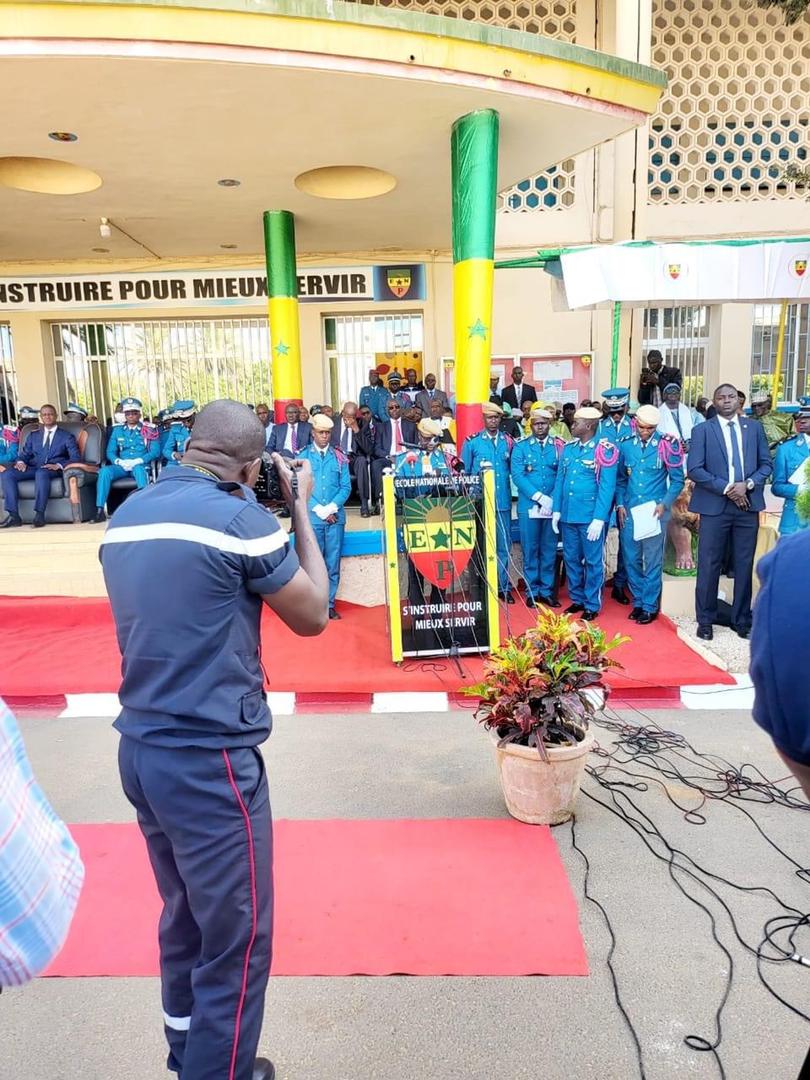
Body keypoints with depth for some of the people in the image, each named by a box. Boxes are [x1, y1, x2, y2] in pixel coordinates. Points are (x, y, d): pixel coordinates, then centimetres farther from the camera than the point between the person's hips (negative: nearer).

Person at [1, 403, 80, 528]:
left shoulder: (66, 436, 12)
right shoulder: (33, 435, 25)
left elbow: (76, 458, 0)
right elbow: (24, 454, 20)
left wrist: (58, 465, -18)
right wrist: (20, 462, -6)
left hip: (53, 470, -4)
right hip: (33, 468, 4)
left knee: (41, 473, -41)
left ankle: (39, 515, -40)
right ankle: (14, 516, -27)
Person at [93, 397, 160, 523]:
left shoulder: (148, 430, 7)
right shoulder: (117, 430, 17)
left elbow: (155, 451, -4)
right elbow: (110, 452, 11)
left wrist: (137, 461, -16)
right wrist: (120, 462, -11)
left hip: (141, 466, -3)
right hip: (122, 466, 3)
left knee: (138, 469, -39)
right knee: (104, 471, -28)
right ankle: (100, 510, -31)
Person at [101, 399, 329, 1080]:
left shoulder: (127, 516, 7)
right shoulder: (239, 517, -16)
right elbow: (313, 617, -5)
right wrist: (301, 510, 1)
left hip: (141, 749, 9)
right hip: (210, 760, -9)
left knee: (185, 914, 25)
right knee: (236, 938, 7)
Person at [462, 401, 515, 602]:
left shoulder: (508, 441, 7)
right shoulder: (472, 442, 0)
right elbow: (464, 473, 2)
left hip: (503, 501, 2)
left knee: (504, 545, 6)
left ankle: (503, 586, 17)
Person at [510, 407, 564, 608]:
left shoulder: (559, 446, 7)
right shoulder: (521, 447, 5)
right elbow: (517, 476, -5)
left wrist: (553, 500, -11)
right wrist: (539, 497, -13)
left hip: (552, 506, 1)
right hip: (529, 506, -1)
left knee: (549, 550, 6)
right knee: (530, 550, 4)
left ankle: (546, 591, 16)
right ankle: (532, 592, 13)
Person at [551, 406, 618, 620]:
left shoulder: (604, 450, -8)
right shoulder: (568, 448, 9)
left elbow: (607, 487, -11)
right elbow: (560, 480, 11)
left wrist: (598, 519, -16)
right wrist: (556, 510, 6)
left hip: (591, 517, -6)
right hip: (568, 515, 6)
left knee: (593, 561, 4)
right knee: (571, 559, 14)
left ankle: (592, 605, 16)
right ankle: (577, 599, 28)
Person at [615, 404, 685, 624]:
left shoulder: (666, 445, -6)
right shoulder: (625, 445, 3)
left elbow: (677, 480, -1)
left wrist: (664, 504, -12)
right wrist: (620, 505, 2)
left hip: (655, 511, -3)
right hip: (629, 510, 3)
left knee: (653, 561, 2)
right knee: (631, 559, 9)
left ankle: (650, 607, 13)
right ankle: (638, 602, 23)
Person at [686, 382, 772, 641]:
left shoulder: (754, 427, 10)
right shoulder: (702, 430, 1)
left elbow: (766, 464, 9)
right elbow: (694, 469, -7)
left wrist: (748, 484, -9)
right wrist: (726, 488, -14)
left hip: (748, 505, 3)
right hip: (714, 506, -3)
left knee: (744, 566, 8)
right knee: (709, 565, 1)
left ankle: (742, 620, 19)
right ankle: (705, 621, 12)